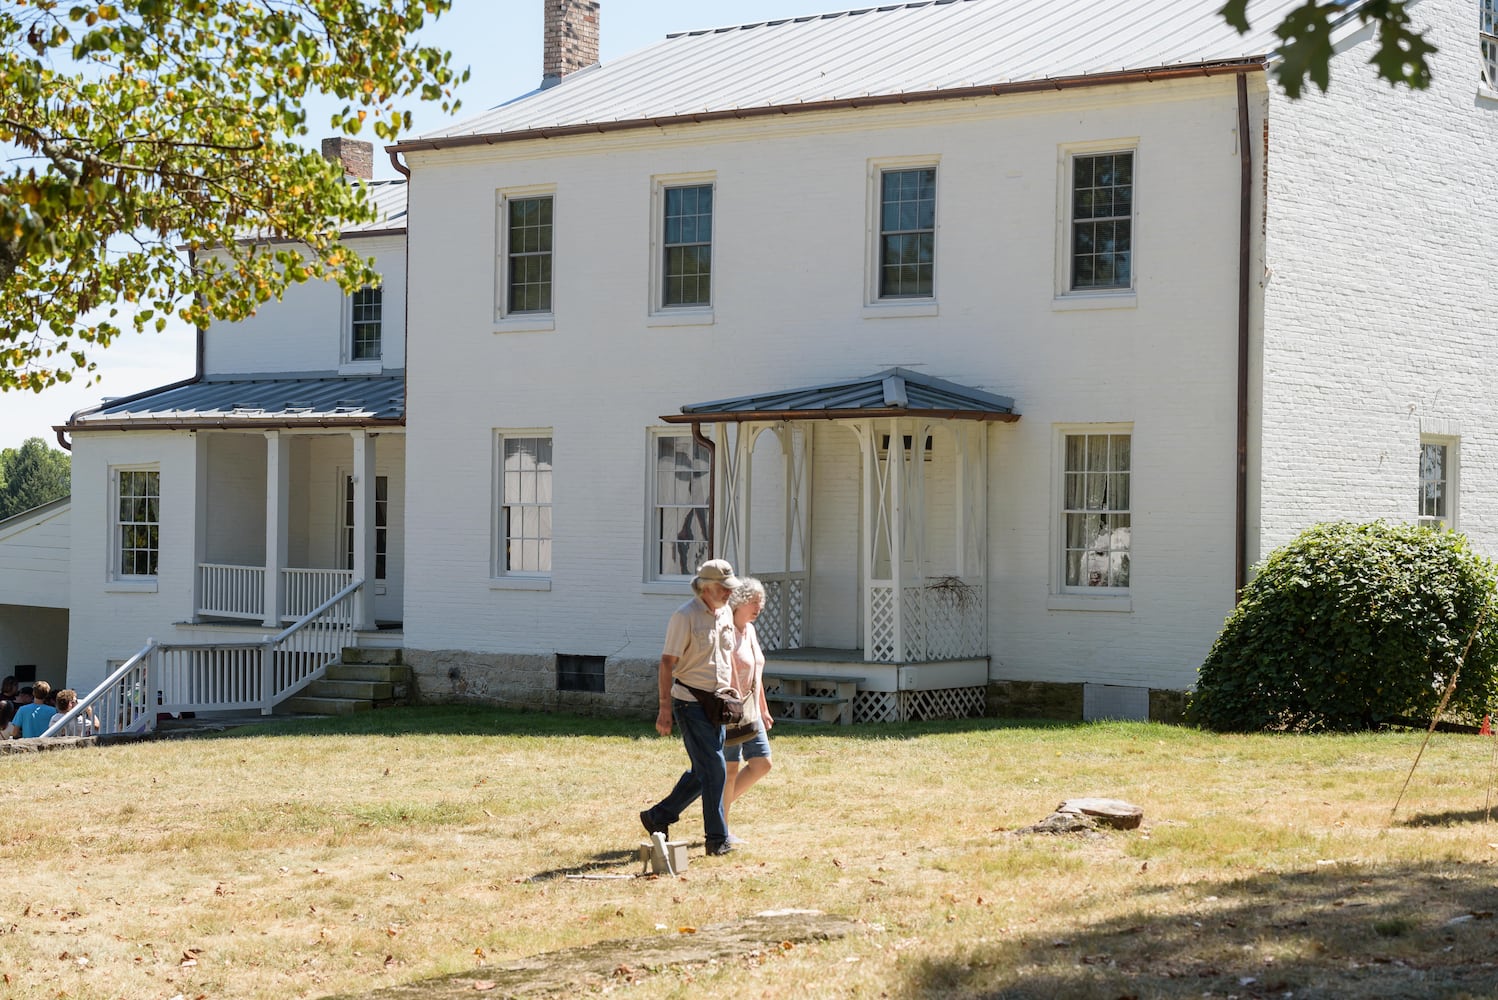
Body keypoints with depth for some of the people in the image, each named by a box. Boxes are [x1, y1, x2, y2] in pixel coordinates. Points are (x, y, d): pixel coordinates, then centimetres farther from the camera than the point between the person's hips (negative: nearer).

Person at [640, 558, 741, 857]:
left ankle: (658, 817, 24)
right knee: (714, 768, -10)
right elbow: (667, 663, -13)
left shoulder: (725, 614, 10)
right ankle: (717, 838, -2)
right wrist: (665, 707, -18)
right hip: (690, 703, -8)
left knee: (703, 771, 11)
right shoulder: (685, 616, -13)